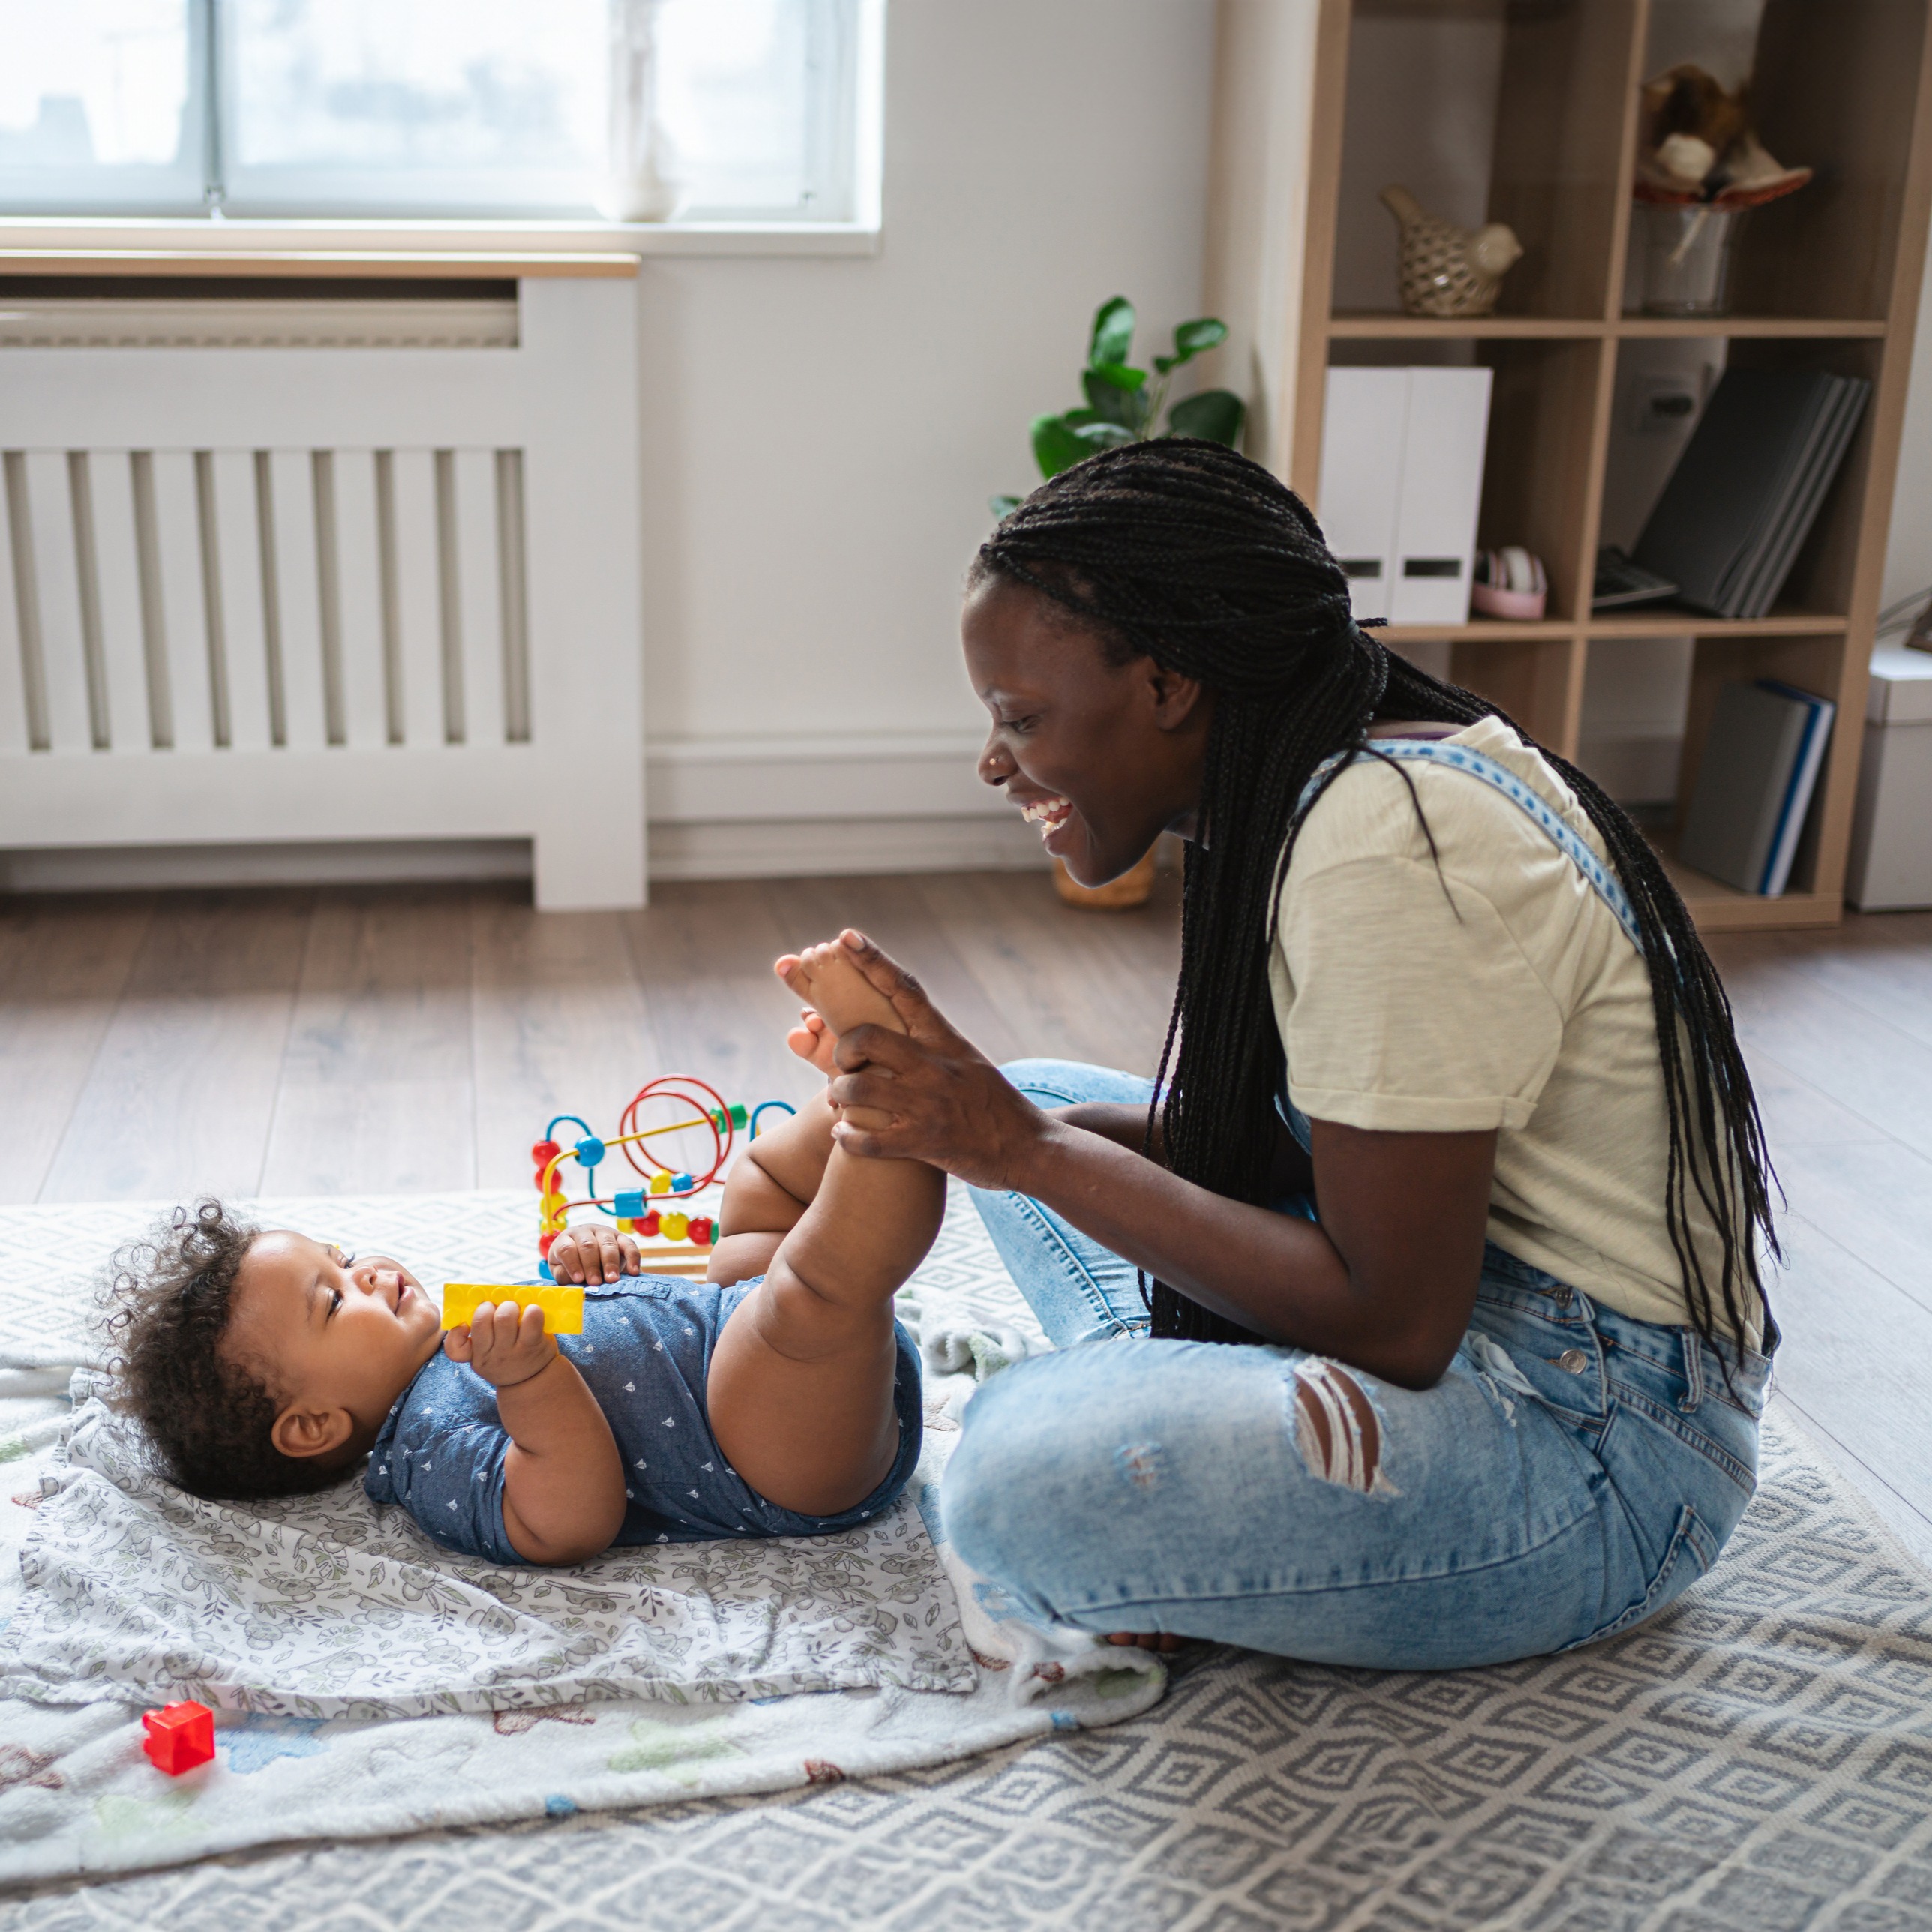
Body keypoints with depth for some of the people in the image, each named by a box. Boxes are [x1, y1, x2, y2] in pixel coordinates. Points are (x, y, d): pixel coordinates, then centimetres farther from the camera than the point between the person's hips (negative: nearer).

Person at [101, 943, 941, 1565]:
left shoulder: (461, 1339, 15)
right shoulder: (432, 1445, -14)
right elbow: (575, 1523, -29)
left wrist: (587, 1265, 6)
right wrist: (528, 1374, -39)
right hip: (806, 1465, -10)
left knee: (769, 1173, 25)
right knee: (819, 1284, -39)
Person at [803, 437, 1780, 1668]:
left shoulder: (1389, 846, -25)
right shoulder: (1303, 790, 5)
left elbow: (1392, 1321, -25)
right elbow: (1268, 1131, 9)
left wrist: (1031, 1153, -20)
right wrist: (989, 1120, -5)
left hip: (1599, 1439, -10)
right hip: (1453, 1308, 10)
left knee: (1030, 1475, -33)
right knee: (1031, 1105, 14)